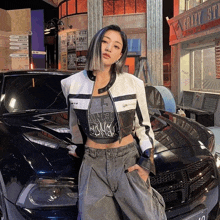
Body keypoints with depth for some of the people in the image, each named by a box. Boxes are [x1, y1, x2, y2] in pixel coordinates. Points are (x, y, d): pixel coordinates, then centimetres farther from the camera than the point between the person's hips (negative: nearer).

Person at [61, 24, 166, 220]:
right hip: (93, 164, 1)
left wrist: (147, 163, -5)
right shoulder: (72, 84, 0)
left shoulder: (133, 84, -3)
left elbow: (143, 126, 4)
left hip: (128, 161, -1)